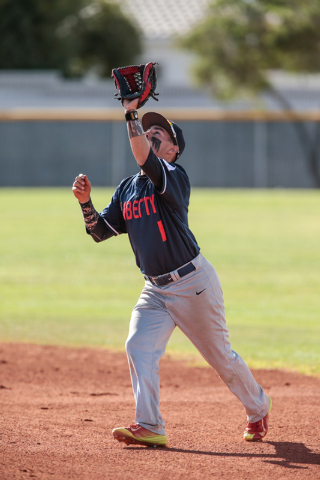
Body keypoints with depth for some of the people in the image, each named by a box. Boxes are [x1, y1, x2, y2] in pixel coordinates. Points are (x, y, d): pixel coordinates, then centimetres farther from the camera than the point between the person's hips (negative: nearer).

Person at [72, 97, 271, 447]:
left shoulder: (174, 177, -14)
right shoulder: (127, 189, 9)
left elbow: (144, 158, -34)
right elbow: (100, 232, 8)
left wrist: (131, 113, -30)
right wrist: (85, 202, -8)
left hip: (193, 283, -6)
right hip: (155, 290, 6)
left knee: (221, 357, 7)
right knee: (138, 348, -16)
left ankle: (258, 409, 30)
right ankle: (149, 427, -18)